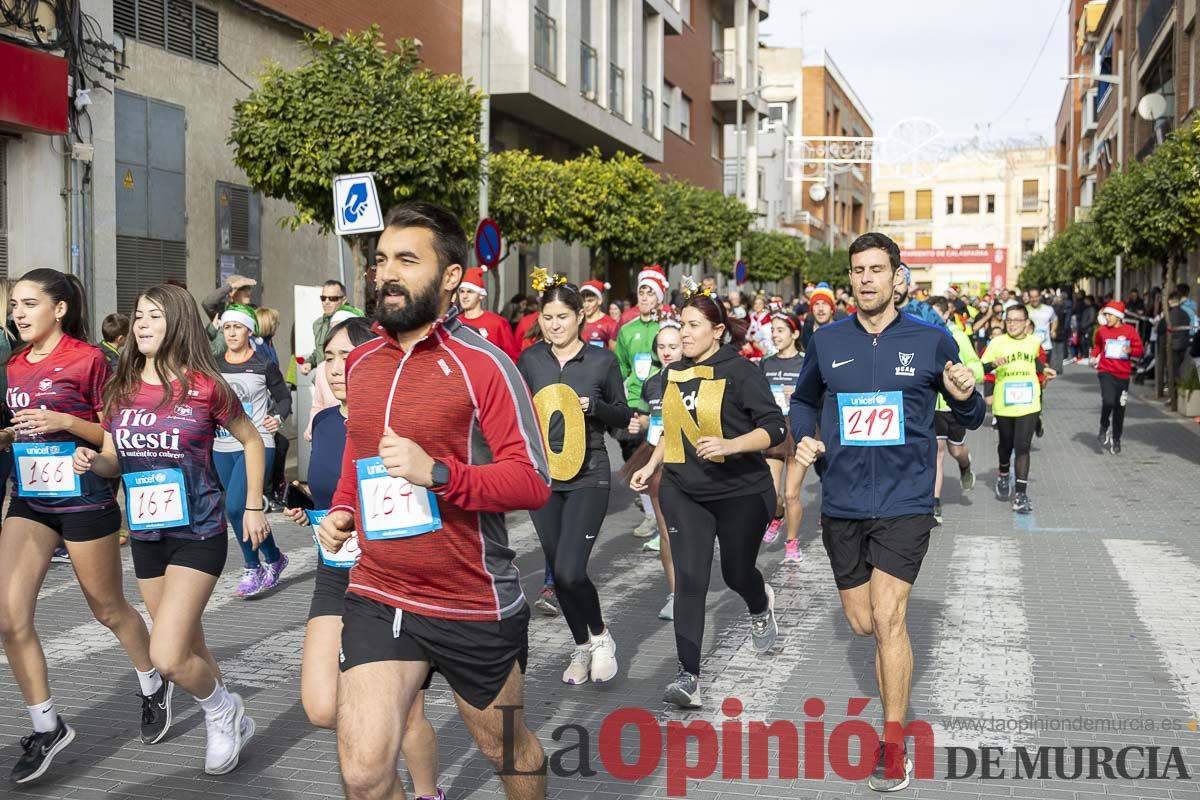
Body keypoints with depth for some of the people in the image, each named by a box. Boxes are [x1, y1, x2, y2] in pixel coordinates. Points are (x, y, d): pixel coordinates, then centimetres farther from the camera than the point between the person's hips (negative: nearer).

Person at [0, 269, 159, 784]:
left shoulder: (88, 359, -10)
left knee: (108, 610, 10)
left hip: (83, 499, -6)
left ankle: (152, 688, 36)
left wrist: (65, 422, -21)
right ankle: (46, 727, 10)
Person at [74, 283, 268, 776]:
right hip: (145, 533, 6)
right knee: (188, 650, 17)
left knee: (167, 656, -14)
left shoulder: (204, 387, -10)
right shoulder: (122, 389, 3)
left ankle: (224, 714, 14)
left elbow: (252, 441, 3)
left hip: (198, 533, -5)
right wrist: (91, 462, -10)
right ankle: (227, 715, 41)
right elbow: (113, 459, 12)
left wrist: (253, 506, 0)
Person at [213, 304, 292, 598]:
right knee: (247, 509, 11)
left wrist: (278, 418, -8)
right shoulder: (213, 365, 7)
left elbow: (284, 397, 9)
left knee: (235, 506, -18)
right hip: (222, 447, 5)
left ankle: (253, 569, 1)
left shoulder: (263, 365, -2)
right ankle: (274, 559, 30)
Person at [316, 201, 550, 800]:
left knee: (507, 750, 17)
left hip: (475, 605, -4)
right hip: (376, 598, 4)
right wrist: (341, 512, 5)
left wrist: (438, 473, -29)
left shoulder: (482, 364, -12)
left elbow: (533, 481, -16)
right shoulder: (360, 365, 7)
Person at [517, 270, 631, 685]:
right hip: (542, 476, 4)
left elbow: (624, 416, 4)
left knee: (570, 571, -14)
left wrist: (593, 406, -15)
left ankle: (600, 635, 12)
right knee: (558, 572, 9)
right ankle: (581, 646, 29)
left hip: (588, 478, -3)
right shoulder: (530, 359, 3)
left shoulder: (602, 360, -4)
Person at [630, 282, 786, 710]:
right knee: (689, 579, -8)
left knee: (737, 573, 12)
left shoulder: (740, 371, -12)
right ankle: (689, 678, -8)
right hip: (682, 490, 4)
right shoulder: (674, 372, 6)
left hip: (741, 490, -3)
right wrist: (651, 466, 14)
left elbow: (774, 428, -16)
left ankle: (761, 605, 51)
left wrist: (729, 445, -30)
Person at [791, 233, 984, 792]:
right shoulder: (826, 341, 2)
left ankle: (894, 746, 2)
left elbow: (968, 419, 6)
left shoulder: (931, 340, -3)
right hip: (843, 502, 3)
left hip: (905, 500, -3)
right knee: (862, 622, 10)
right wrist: (805, 437, -1)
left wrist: (965, 399, -17)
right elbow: (803, 400, 19)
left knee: (887, 618, -11)